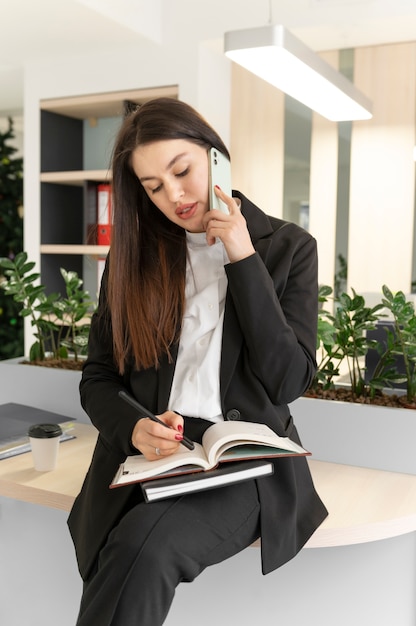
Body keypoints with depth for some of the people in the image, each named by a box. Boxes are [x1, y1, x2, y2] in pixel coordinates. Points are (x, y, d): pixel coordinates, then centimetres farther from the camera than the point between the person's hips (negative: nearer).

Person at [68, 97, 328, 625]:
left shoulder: (288, 248, 3)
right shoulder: (134, 254, 8)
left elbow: (289, 382, -6)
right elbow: (97, 376, 9)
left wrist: (243, 260, -10)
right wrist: (133, 428, -13)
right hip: (143, 457, 2)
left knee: (145, 545, -30)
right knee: (132, 555, -28)